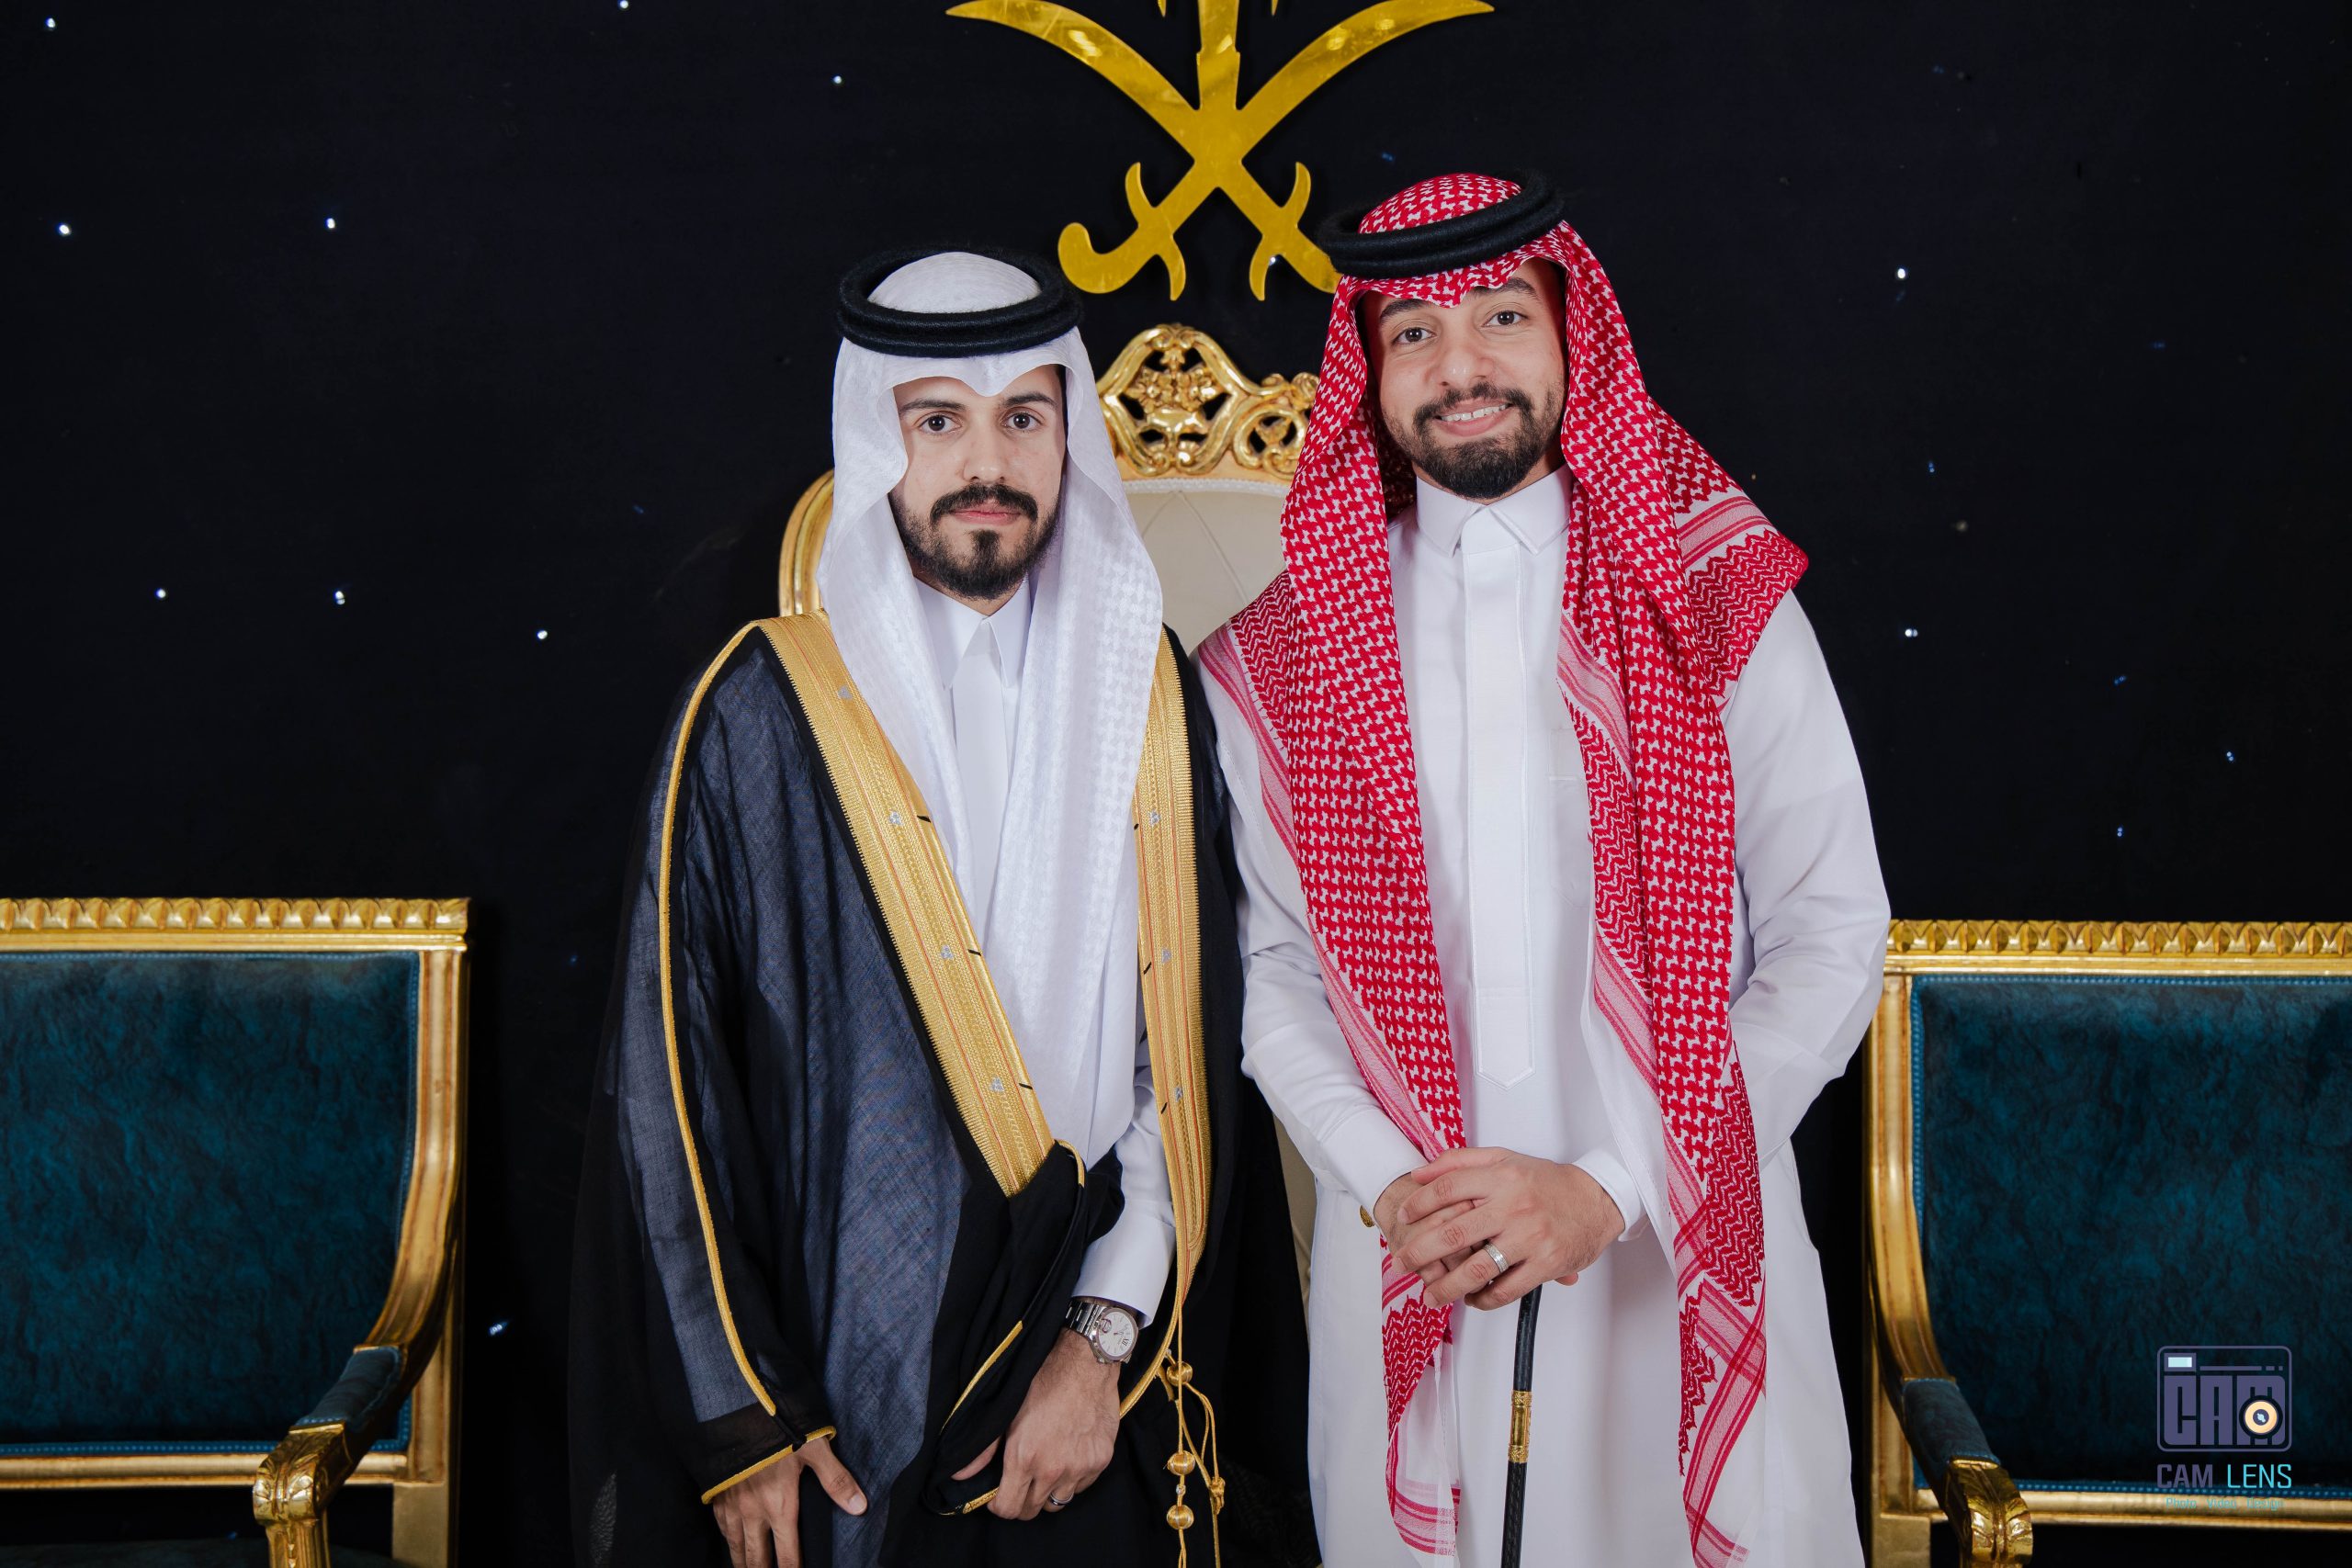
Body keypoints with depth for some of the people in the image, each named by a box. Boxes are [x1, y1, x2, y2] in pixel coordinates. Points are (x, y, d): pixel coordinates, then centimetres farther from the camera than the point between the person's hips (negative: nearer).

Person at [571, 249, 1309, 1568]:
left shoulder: (1150, 692, 2)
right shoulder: (762, 716, -6)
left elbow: (1197, 1047, -1)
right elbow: (671, 1085, -5)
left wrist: (1107, 1338, -9)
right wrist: (739, 1421, -6)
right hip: (846, 1407, -2)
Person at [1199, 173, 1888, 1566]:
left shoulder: (1725, 609, -1)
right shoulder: (1280, 661, 3)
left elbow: (1834, 941, -4)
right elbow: (1268, 957, 3)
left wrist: (1614, 1187, -12)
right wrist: (1388, 1183, -11)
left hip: (1685, 1255, 0)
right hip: (1409, 1274, 1)